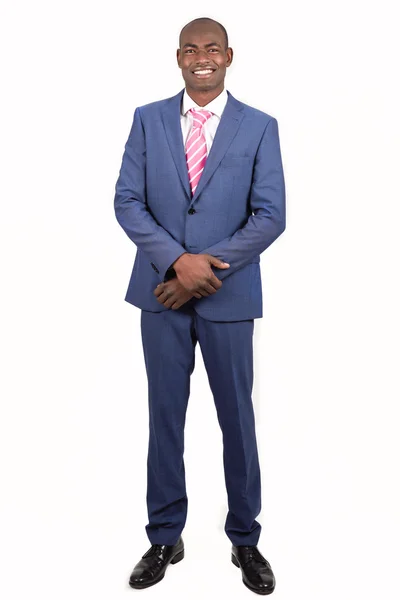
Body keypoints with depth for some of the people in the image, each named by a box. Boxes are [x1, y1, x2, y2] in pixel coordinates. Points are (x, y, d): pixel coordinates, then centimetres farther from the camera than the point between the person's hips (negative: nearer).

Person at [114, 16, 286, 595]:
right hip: (162, 291, 2)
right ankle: (165, 538, 27)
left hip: (228, 294, -1)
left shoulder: (260, 126, 1)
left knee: (237, 417, 8)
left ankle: (245, 539, 28)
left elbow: (271, 215, -6)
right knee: (165, 416, 10)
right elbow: (127, 201, -1)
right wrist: (177, 260, -15)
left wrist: (206, 269, -14)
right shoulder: (148, 119, 5)